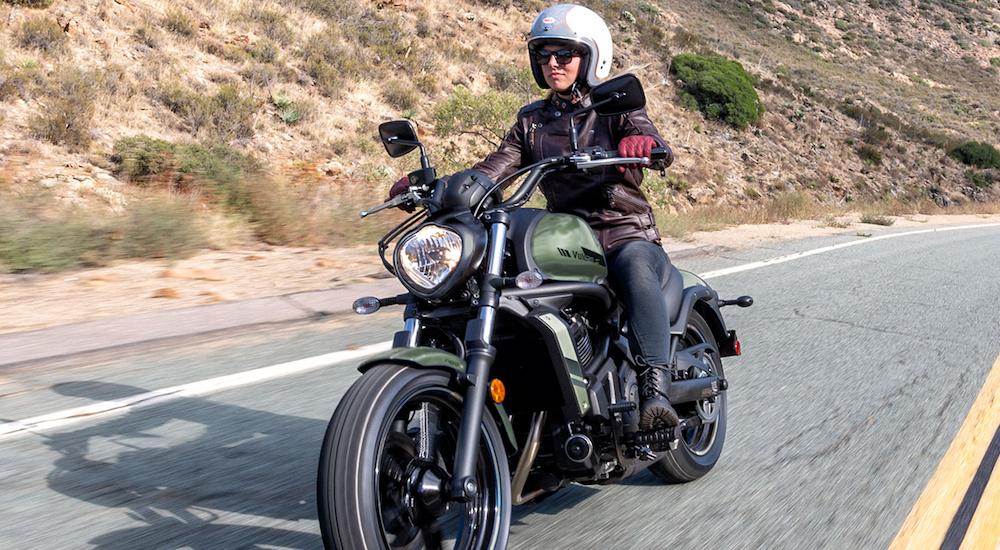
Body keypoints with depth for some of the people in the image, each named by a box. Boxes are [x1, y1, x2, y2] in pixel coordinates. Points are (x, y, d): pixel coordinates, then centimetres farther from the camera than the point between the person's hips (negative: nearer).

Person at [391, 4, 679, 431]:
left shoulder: (617, 109, 5)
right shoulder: (532, 121, 17)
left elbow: (660, 150, -14)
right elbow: (492, 169, 4)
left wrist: (643, 142, -41)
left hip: (629, 238, -3)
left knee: (634, 267, -39)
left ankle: (655, 392, -49)